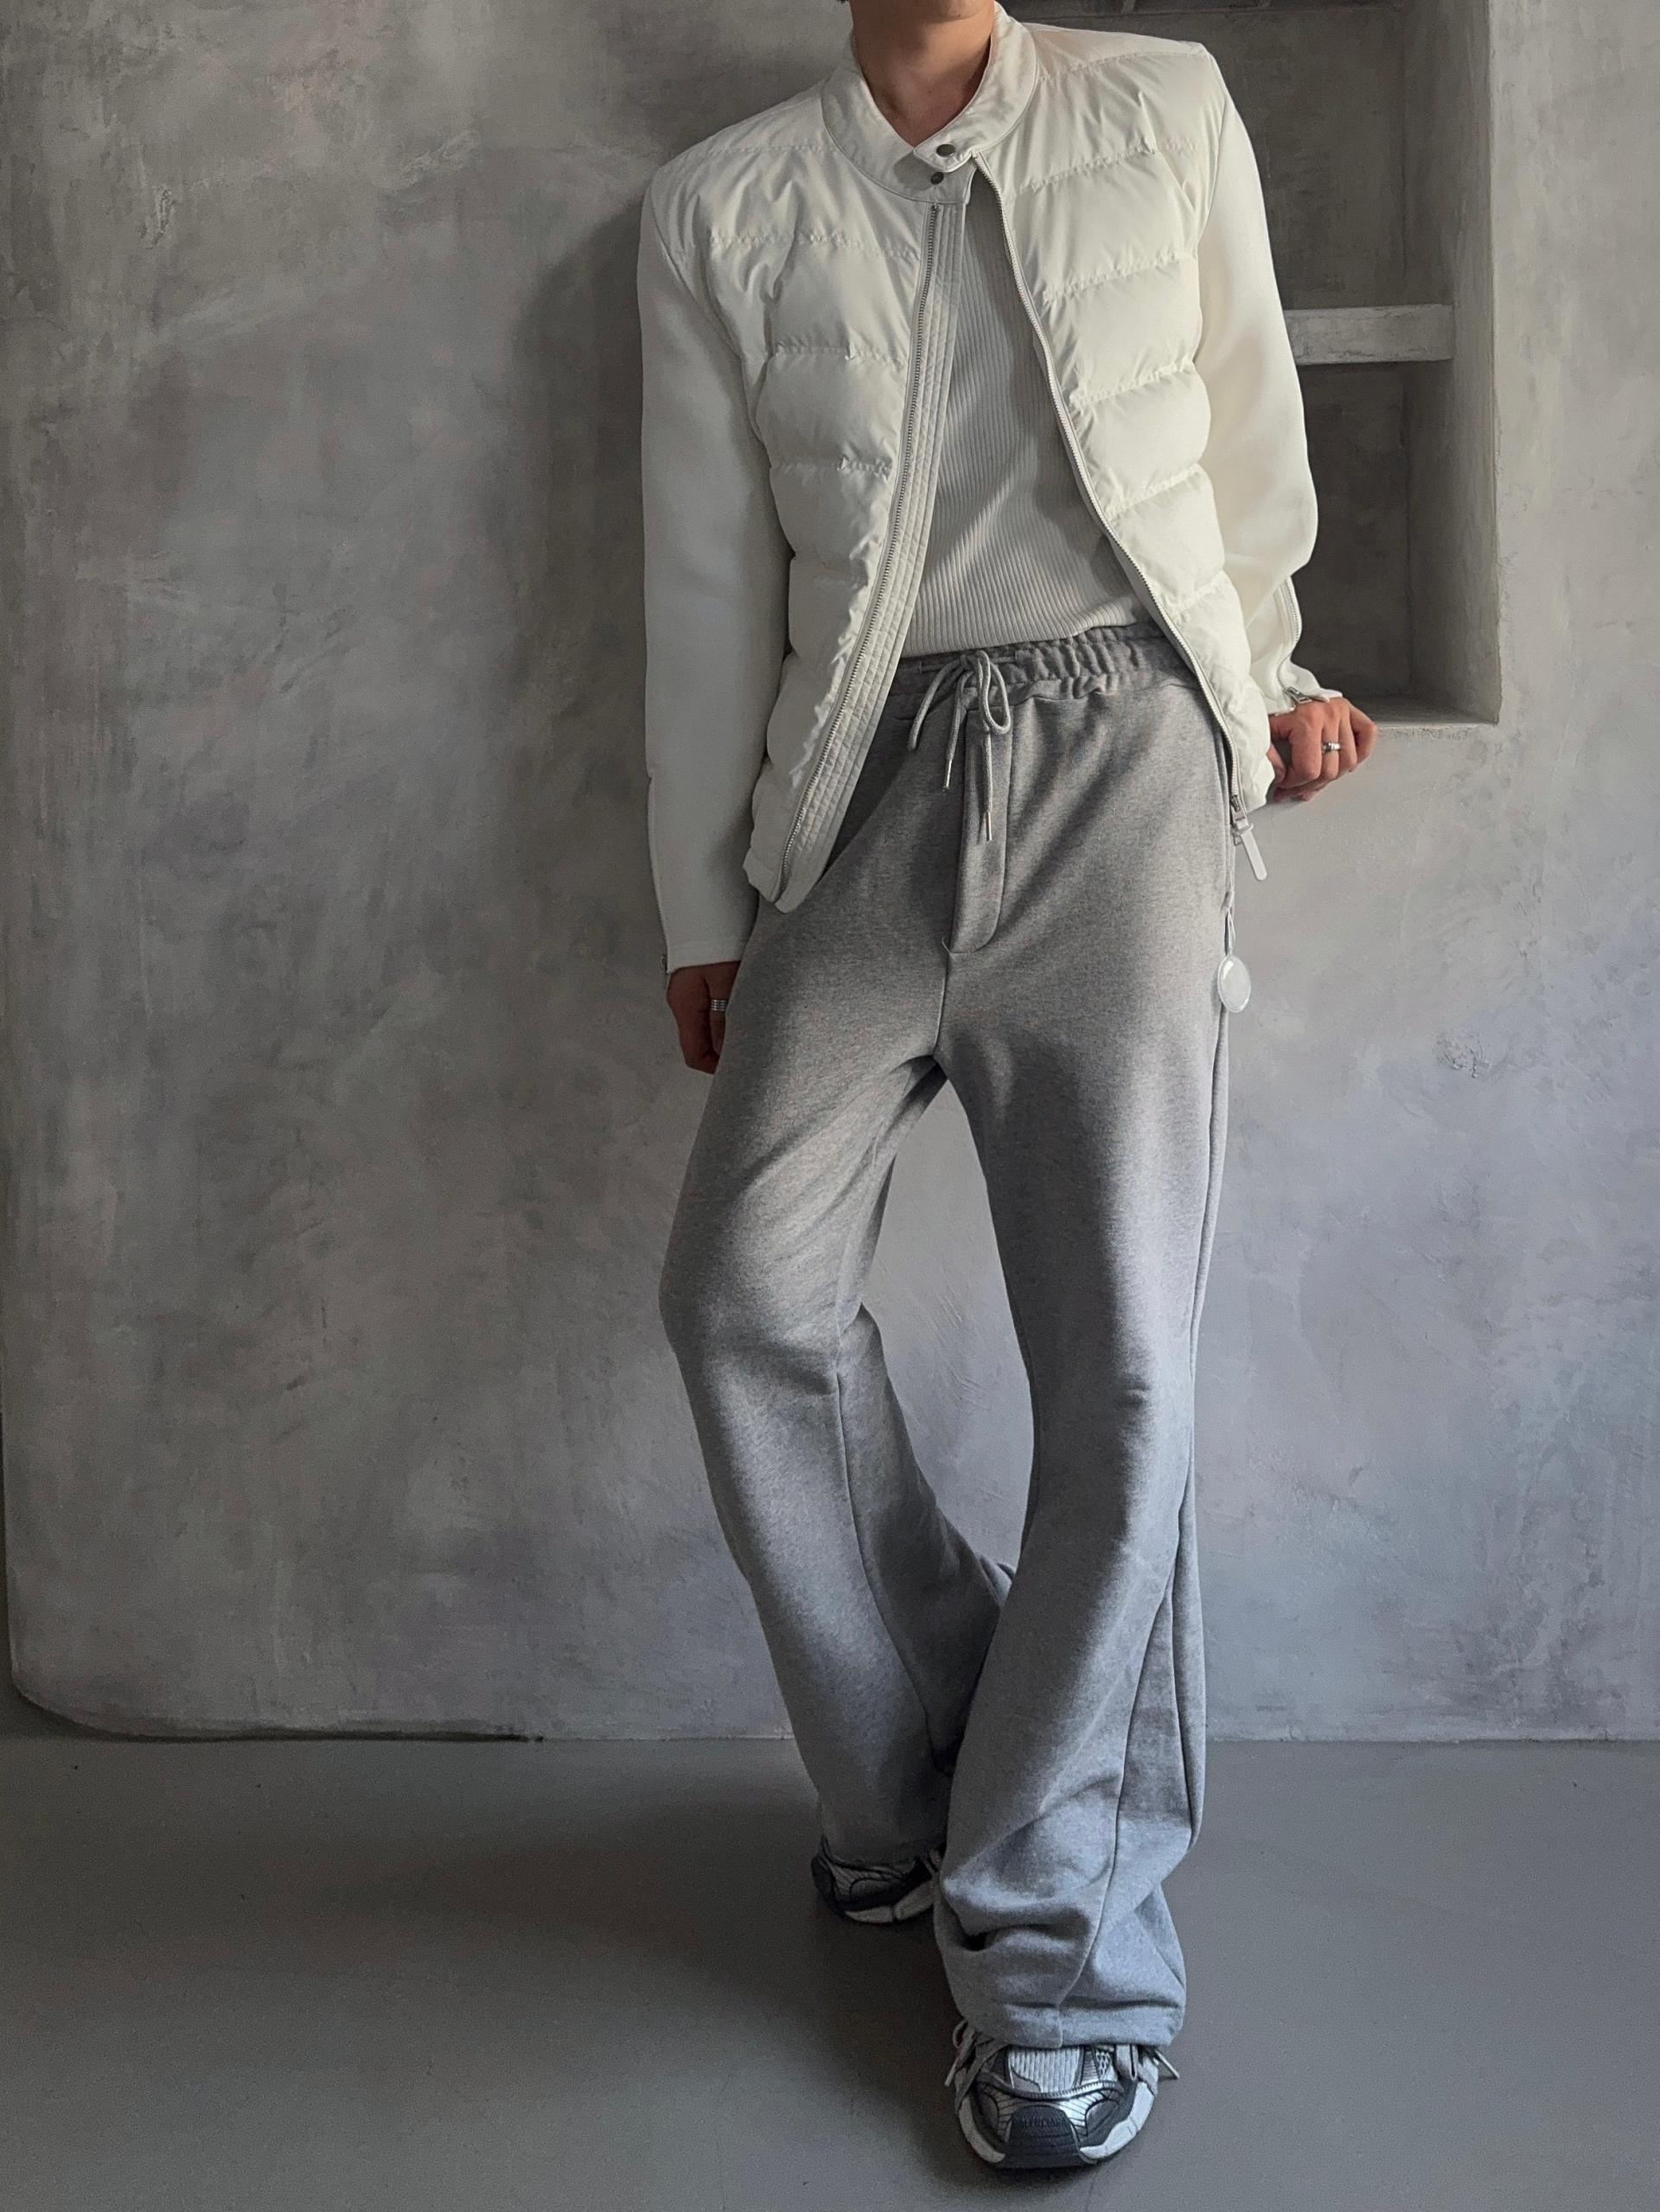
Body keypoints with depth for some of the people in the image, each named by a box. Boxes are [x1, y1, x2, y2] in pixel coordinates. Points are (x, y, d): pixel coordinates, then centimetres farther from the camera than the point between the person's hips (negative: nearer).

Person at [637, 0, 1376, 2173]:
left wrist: (1256, 686, 25)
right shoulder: (721, 205, 11)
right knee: (746, 1284, -9)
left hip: (1120, 745, -1)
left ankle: (1063, 1939, 3)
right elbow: (708, 580, 8)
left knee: (1123, 1355, -6)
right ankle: (919, 1774, 13)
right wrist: (702, 909, 8)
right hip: (876, 776, 2)